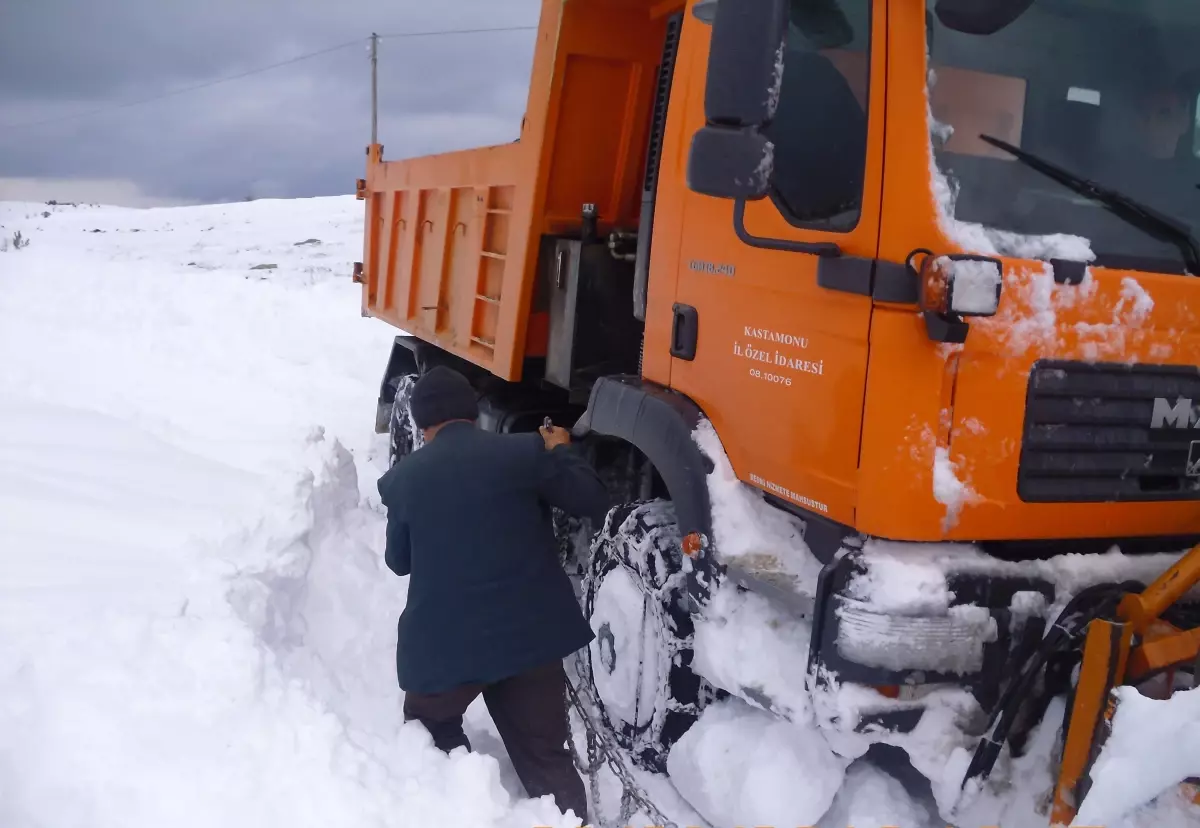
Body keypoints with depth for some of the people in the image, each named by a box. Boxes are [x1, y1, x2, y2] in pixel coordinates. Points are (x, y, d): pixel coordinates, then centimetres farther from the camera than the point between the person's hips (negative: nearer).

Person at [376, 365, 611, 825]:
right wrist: (560, 451, 15)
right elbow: (592, 502, 0)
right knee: (545, 757, 12)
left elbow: (399, 560, 10)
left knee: (431, 729, 29)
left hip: (444, 641, 0)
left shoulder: (403, 478, -1)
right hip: (529, 634, 0)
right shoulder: (523, 452, -6)